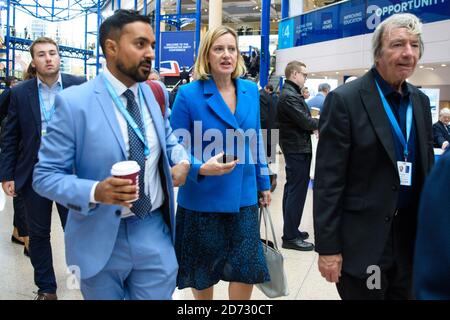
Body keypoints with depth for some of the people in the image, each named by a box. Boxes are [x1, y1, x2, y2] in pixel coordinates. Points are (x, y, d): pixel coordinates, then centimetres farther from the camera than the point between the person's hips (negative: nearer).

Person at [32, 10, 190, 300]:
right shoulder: (74, 102, -13)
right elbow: (45, 176, -12)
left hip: (155, 232, 4)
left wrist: (182, 161, -3)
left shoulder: (155, 94, 3)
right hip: (100, 238, -3)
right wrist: (95, 191, -30)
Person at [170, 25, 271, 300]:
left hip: (243, 196, 4)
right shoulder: (189, 94, -12)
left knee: (247, 268, 5)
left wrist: (264, 183, 14)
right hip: (202, 198, -3)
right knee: (203, 271, 14)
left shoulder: (251, 91, 3)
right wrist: (202, 168, -28)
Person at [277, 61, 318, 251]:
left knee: (292, 190, 16)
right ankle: (291, 237, -1)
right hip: (298, 149, -11)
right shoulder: (289, 96, -18)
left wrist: (315, 125, 0)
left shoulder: (291, 94, 15)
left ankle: (291, 230, 26)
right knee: (297, 192, -7)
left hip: (295, 148, 11)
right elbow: (306, 122, -21)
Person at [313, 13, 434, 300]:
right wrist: (327, 247, -15)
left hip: (411, 236, 6)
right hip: (362, 240, -6)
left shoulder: (420, 101, 8)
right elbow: (328, 181, -15)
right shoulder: (344, 100, -13)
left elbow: (426, 167, 14)